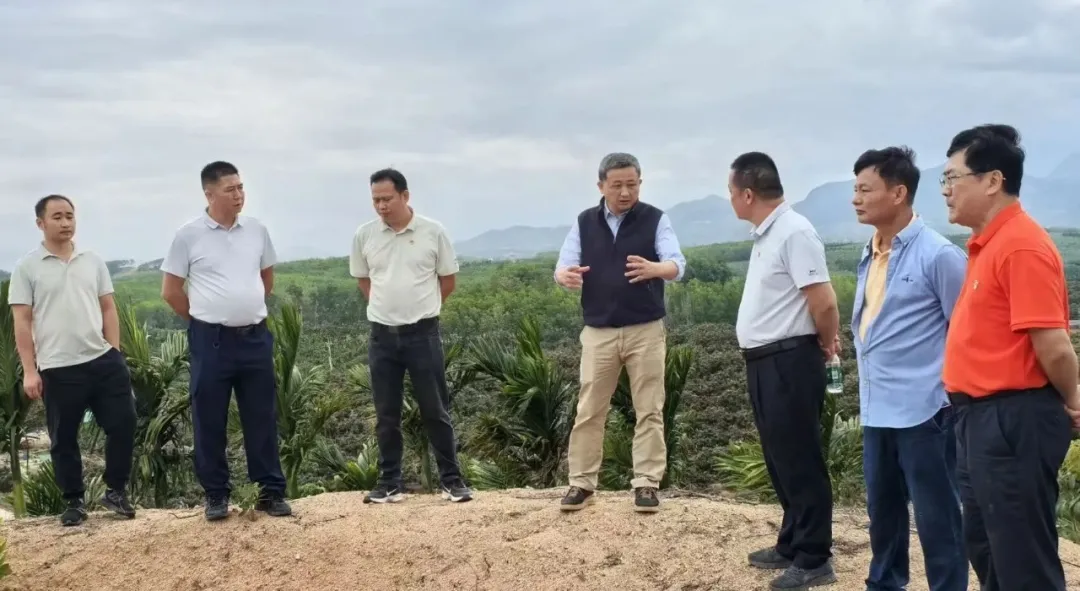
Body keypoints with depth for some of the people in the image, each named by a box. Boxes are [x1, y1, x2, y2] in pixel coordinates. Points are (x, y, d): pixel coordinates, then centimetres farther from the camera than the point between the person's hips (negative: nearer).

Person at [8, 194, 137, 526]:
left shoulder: (93, 262, 9)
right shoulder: (27, 268, -1)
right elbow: (22, 322, -2)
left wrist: (114, 353, 5)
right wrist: (29, 370, -7)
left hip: (103, 361, 3)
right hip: (58, 369, -3)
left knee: (123, 424, 1)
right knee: (63, 439, 7)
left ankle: (115, 492, 19)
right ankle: (75, 502, 21)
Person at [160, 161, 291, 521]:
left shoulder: (257, 230, 5)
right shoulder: (189, 235, -6)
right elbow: (170, 291, 1)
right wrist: (203, 319, 5)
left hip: (255, 337, 3)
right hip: (211, 340, -3)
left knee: (263, 418, 7)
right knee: (209, 421, 5)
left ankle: (271, 492, 16)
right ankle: (216, 495, 17)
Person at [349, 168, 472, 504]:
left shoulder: (433, 232, -6)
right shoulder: (364, 236, 0)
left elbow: (448, 280, 5)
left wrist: (419, 307, 9)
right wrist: (390, 306, 11)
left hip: (423, 334, -2)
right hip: (382, 336, 2)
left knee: (435, 411, 4)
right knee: (386, 415, 8)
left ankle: (451, 480, 13)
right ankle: (390, 483, 16)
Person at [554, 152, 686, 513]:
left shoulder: (656, 220, -3)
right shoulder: (584, 223, 4)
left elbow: (677, 265, -14)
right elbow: (562, 267, 0)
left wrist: (653, 269, -38)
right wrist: (566, 276, -26)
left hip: (646, 330, -2)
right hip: (598, 332, 2)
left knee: (649, 410, 2)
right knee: (589, 411, 5)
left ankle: (646, 483, 10)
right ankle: (581, 483, 14)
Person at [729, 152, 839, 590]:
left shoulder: (794, 232, -17)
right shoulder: (765, 235, 13)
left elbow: (823, 303, -20)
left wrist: (826, 344, -4)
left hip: (789, 362, -10)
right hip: (765, 362, 10)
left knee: (800, 460, -1)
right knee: (780, 459, 17)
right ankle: (791, 545, 29)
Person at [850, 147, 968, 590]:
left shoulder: (937, 255, -13)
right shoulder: (870, 256, 9)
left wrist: (954, 396, -9)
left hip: (923, 410, -8)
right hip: (877, 411, 8)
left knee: (936, 517, 3)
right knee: (882, 509, 19)